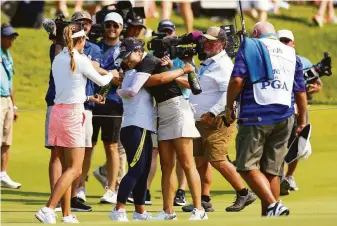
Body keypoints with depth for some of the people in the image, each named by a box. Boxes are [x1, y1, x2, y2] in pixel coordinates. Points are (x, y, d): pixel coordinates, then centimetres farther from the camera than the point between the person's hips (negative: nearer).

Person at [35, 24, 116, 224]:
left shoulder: (58, 60, 10)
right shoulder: (81, 60, -10)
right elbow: (100, 81, 5)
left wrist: (89, 98, 35)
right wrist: (112, 74, 28)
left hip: (58, 111, 7)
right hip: (73, 112, -7)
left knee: (67, 168, 12)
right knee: (74, 169, -6)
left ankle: (67, 214, 11)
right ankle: (48, 210, -18)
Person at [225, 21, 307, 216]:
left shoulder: (250, 48, 3)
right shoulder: (291, 54, 17)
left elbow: (237, 79, -10)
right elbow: (300, 91, 15)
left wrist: (229, 106, 1)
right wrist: (302, 120, 24)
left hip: (256, 116, -5)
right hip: (284, 118, 5)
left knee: (247, 166, -2)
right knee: (272, 170, 9)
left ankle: (273, 205, -20)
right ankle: (268, 217, 9)